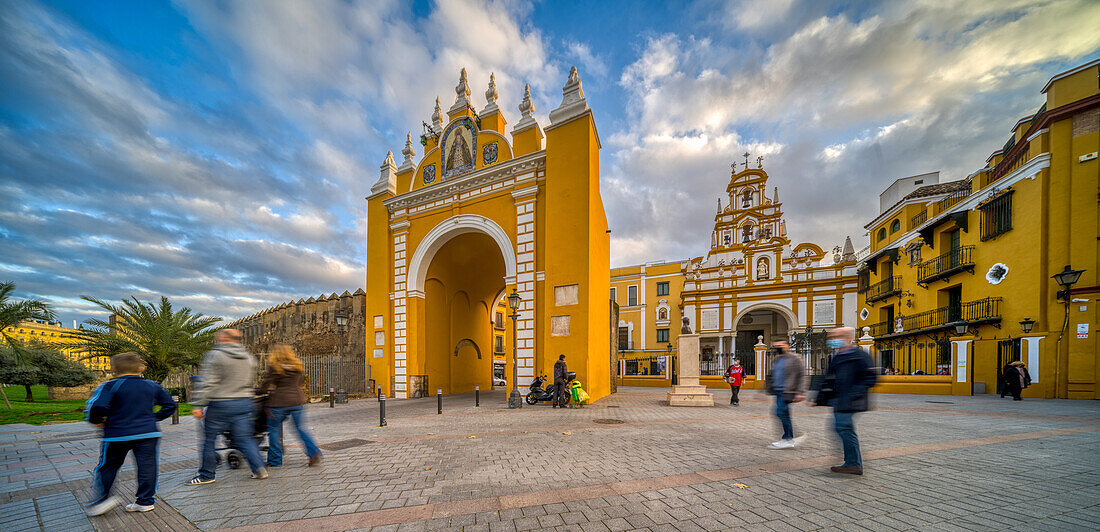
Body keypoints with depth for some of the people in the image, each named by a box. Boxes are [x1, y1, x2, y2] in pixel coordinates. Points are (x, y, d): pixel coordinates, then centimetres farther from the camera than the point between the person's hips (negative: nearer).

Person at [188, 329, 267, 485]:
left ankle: (206, 475, 22)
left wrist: (199, 405, -10)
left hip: (220, 405, -6)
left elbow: (209, 383, -14)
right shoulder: (248, 356, 11)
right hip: (245, 403, 6)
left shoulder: (215, 355, -9)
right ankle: (259, 468, 2)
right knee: (244, 438, 9)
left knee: (209, 439, 11)